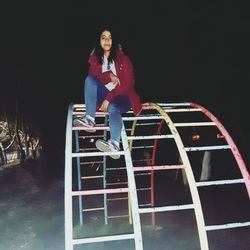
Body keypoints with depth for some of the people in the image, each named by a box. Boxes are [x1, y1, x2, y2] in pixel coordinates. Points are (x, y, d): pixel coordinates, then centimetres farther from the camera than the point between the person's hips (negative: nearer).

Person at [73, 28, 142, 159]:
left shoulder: (123, 58, -3)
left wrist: (108, 99, -19)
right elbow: (93, 76, -4)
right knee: (89, 79, -21)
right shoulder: (95, 58, 9)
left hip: (122, 96, -3)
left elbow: (127, 83, -11)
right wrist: (109, 75, -22)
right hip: (105, 96, 4)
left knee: (113, 107, -37)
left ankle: (115, 144, -59)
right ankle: (90, 119, -32)